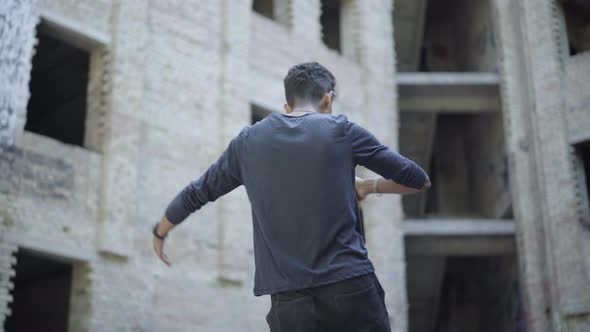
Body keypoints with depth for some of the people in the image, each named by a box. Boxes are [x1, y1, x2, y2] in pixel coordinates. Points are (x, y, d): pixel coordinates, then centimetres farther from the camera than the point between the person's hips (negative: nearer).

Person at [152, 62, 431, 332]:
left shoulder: (248, 141, 10)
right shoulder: (342, 130, 3)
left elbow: (196, 193, 21)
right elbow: (419, 180, 11)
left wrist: (160, 231, 40)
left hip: (290, 299, 2)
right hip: (351, 286, -2)